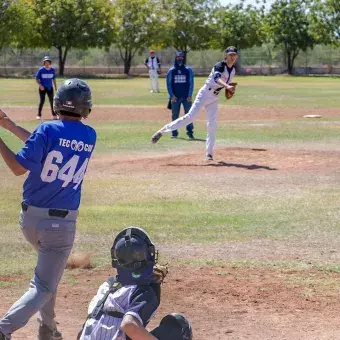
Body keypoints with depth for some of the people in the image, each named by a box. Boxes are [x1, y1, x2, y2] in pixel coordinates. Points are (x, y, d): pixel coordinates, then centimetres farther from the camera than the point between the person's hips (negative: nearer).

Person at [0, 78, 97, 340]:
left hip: (30, 219, 2)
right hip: (61, 222, -1)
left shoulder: (48, 130, -11)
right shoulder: (90, 137, 0)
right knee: (44, 286, 1)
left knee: (48, 268, 28)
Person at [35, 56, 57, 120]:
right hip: (42, 88, -3)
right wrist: (40, 85, -17)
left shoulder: (52, 70, 3)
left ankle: (54, 115, 15)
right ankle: (39, 115, 3)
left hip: (50, 88, 3)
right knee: (42, 101, -5)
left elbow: (54, 79, 13)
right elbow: (37, 78, -4)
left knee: (52, 101, 6)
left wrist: (55, 87, 12)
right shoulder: (41, 70, -8)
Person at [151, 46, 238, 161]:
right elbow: (216, 78, -36)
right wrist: (227, 86, -54)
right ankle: (163, 130, -14)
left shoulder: (233, 70, 9)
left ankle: (209, 153, 5)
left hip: (214, 98, 7)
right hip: (205, 94, -7)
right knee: (191, 116, -18)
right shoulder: (220, 66, -16)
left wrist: (229, 91, 2)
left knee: (212, 125, 1)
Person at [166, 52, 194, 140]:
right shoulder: (171, 71, 7)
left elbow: (191, 83, 3)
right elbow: (168, 84, 6)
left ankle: (190, 131, -2)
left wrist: (190, 95, -6)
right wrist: (172, 95, -5)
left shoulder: (188, 70, 5)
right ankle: (174, 132, 10)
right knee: (175, 115, 3)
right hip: (175, 97, 1)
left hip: (186, 97, -1)